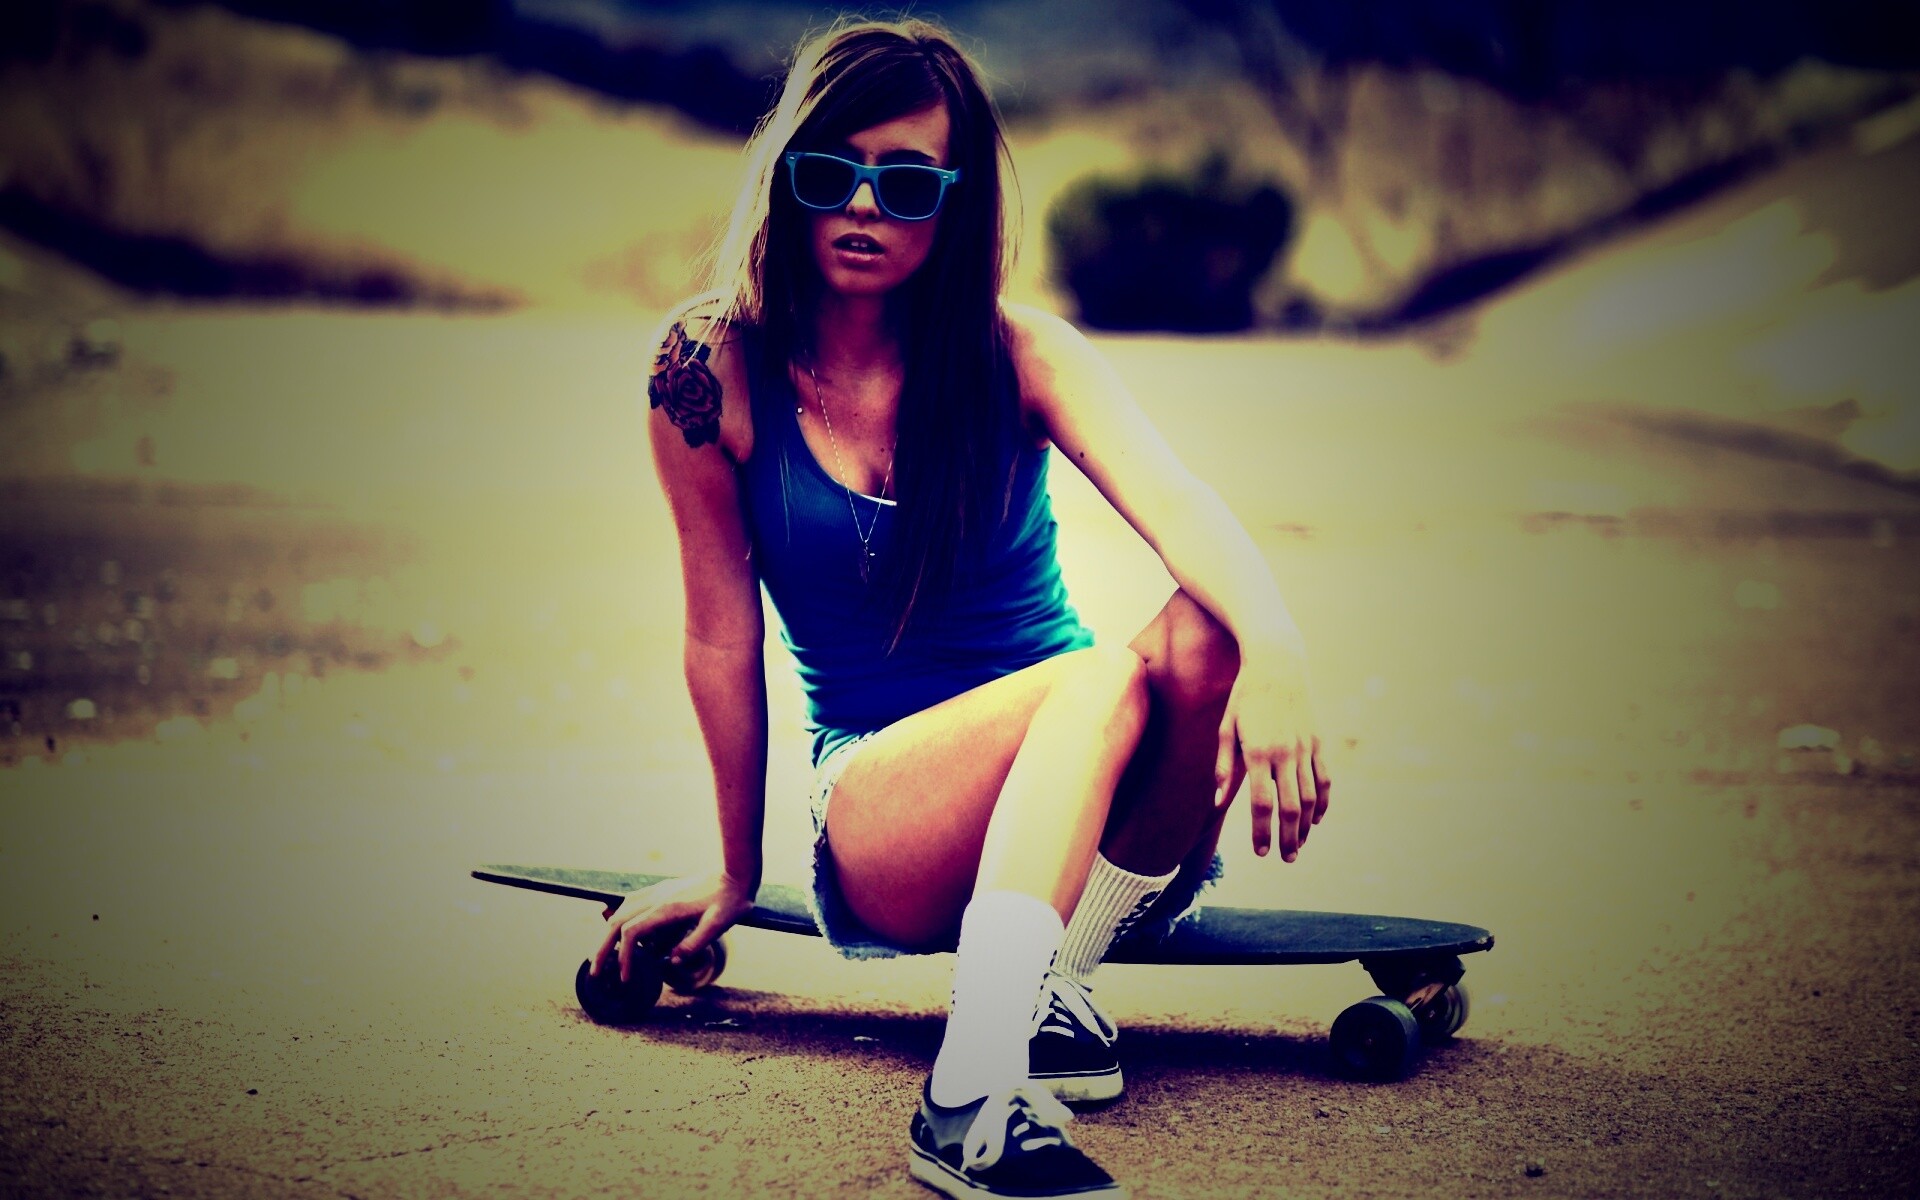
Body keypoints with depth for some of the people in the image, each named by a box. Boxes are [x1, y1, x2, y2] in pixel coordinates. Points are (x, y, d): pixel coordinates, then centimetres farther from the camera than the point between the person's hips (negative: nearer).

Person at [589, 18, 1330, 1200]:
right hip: (878, 815, -1)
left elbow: (1182, 507, -23)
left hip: (1078, 820, 2)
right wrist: (737, 875, 10)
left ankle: (1050, 984, -25)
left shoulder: (1019, 356, -4)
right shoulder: (715, 373, -5)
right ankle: (974, 1098, -49)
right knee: (1105, 675, -34)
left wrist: (1276, 649, -44)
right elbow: (724, 639, 2)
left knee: (1203, 636, -31)